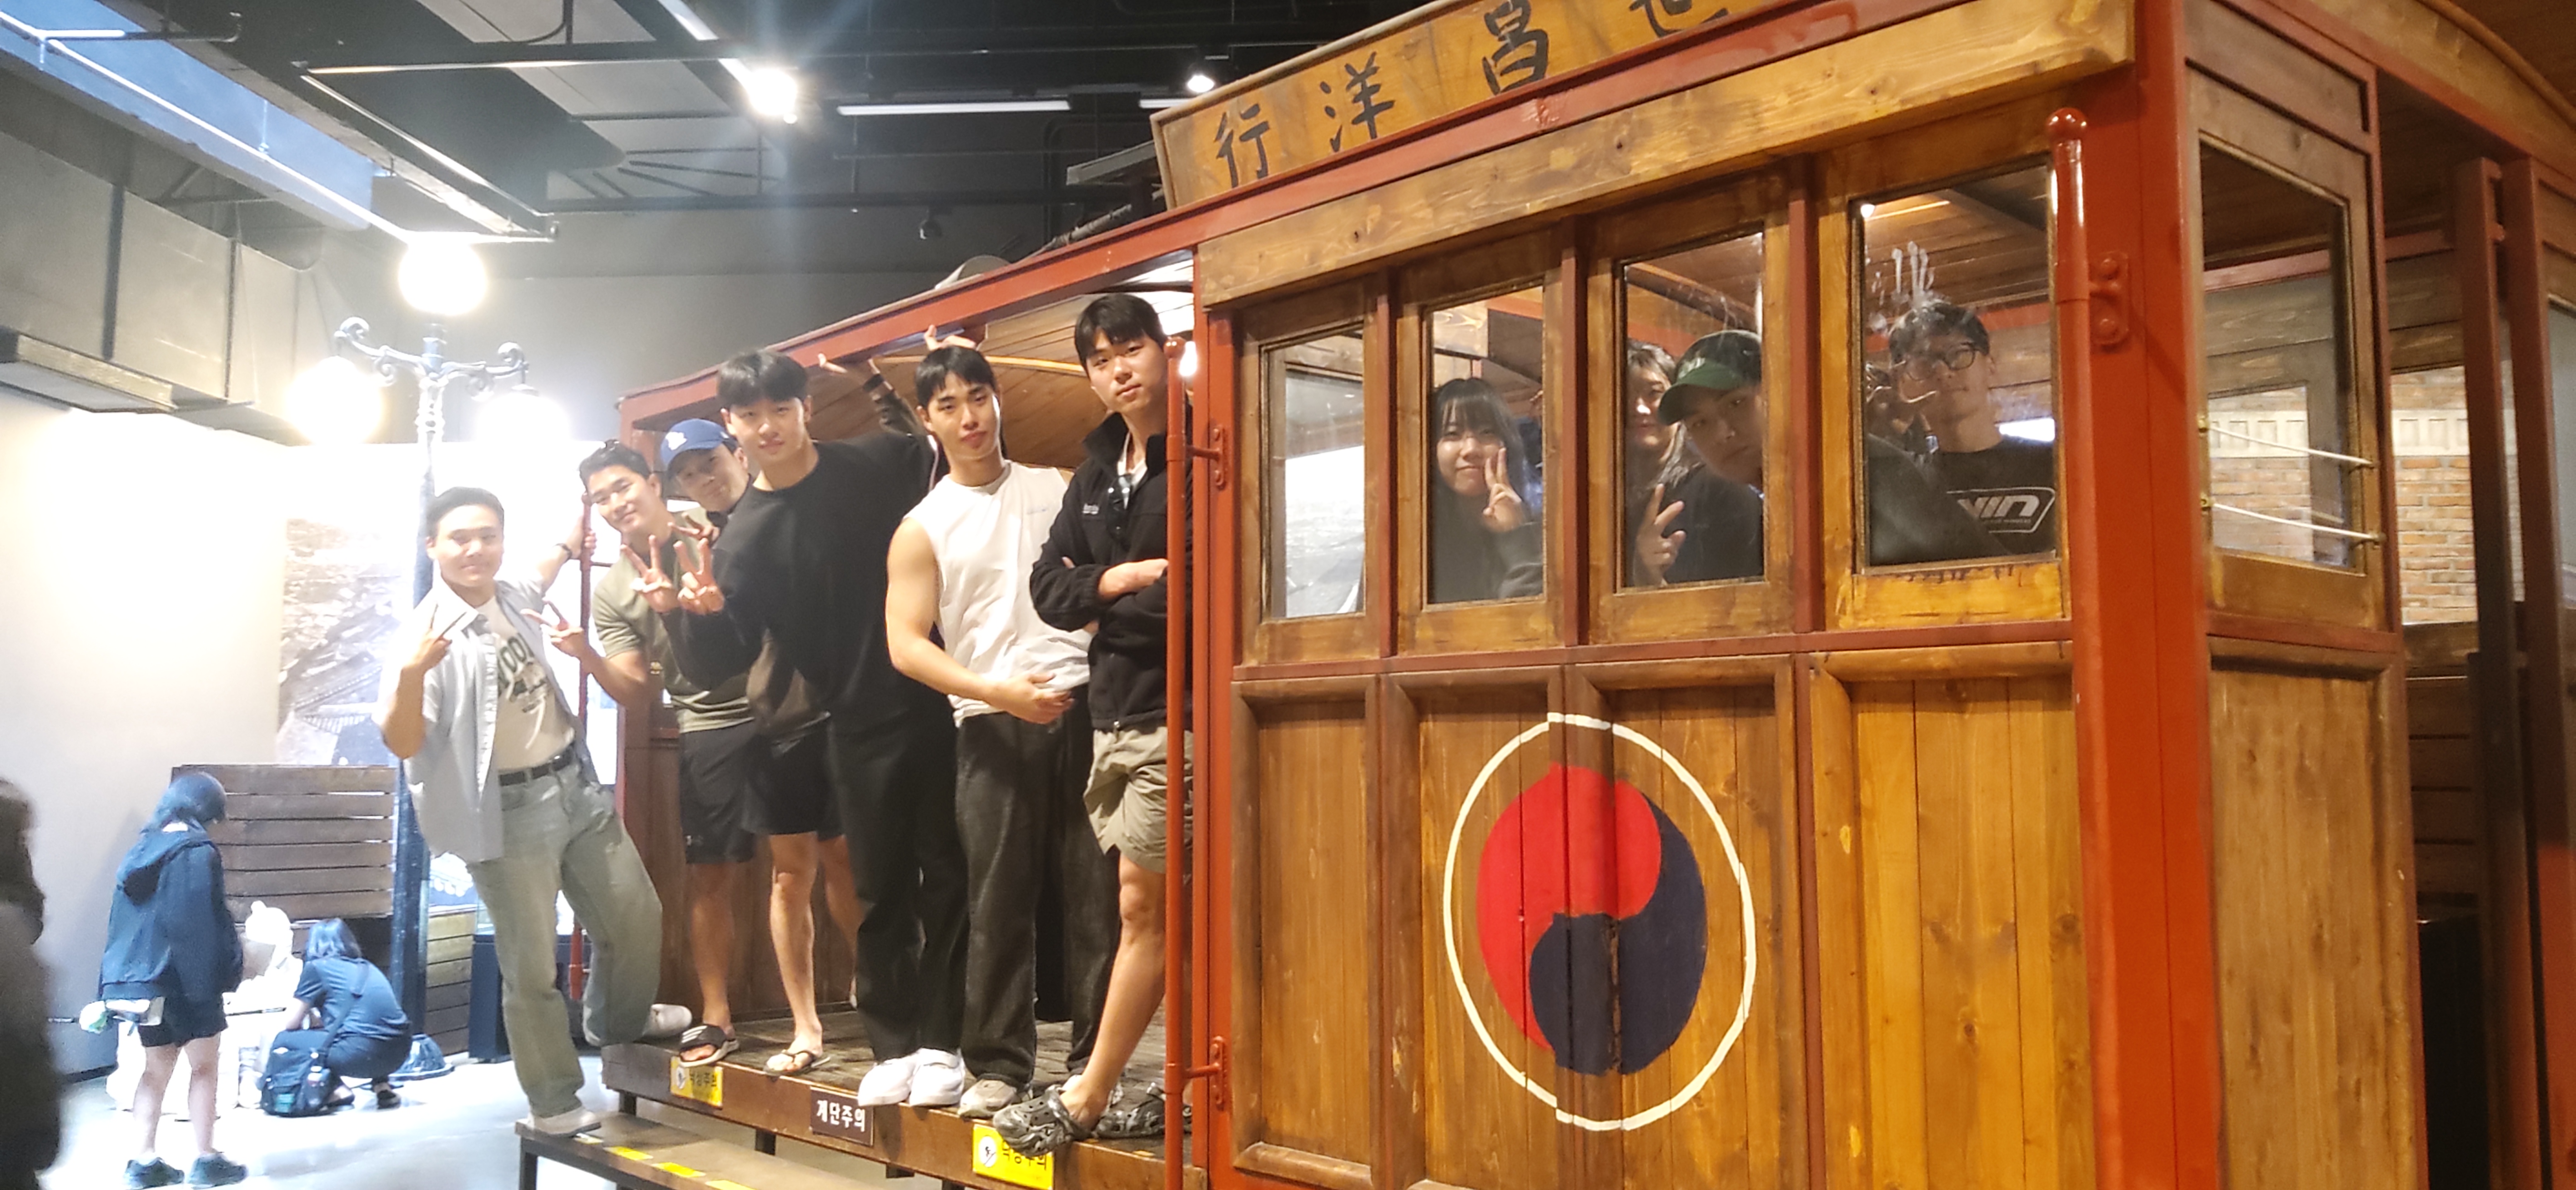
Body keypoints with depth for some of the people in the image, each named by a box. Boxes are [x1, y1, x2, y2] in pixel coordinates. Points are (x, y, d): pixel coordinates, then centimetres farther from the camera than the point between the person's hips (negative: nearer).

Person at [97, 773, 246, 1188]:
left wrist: (116, 983, 15)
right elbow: (200, 923, -18)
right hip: (186, 978, -7)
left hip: (140, 976, 7)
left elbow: (121, 920, 13)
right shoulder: (198, 852, -12)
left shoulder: (142, 851, 11)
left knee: (157, 1068, 13)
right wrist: (214, 978, -15)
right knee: (205, 1065, 4)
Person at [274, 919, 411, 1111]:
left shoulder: (317, 967, 7)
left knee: (285, 1039, 9)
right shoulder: (368, 968, 24)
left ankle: (336, 1089, -4)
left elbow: (290, 1024, 12)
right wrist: (319, 1022, 40)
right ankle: (382, 1084, 19)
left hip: (363, 1055, -7)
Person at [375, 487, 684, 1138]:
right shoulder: (429, 633, -17)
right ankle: (552, 1102, 17)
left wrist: (571, 541, 36)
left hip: (576, 787, 7)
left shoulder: (509, 597, 4)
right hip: (507, 815, -7)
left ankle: (618, 1020, 46)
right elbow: (403, 744, -24)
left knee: (636, 918, 18)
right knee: (531, 967, 0)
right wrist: (411, 674, -39)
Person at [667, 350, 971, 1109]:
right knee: (883, 890, 8)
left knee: (948, 879, 5)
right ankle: (893, 1047, 21)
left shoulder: (886, 463, -2)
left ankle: (941, 1044, 16)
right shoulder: (744, 538, -1)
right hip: (861, 728, 1)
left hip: (941, 704, -1)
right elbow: (720, 665, -4)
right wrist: (703, 612, -24)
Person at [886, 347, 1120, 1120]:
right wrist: (996, 691, -14)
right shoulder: (923, 529, 5)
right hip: (993, 727, -1)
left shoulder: (1058, 490, 12)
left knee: (1095, 892, 2)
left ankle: (1098, 1059, 10)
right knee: (999, 902, 2)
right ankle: (999, 1066, 12)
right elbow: (905, 646, -2)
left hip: (1083, 705, 1)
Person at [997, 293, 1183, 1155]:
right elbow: (1048, 589, 10)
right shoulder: (1098, 470, 14)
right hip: (1117, 711, 8)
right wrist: (1124, 580, -9)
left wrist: (1103, 598, -10)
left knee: (1142, 907, 1)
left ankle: (1087, 1099, 11)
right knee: (1172, 912, 12)